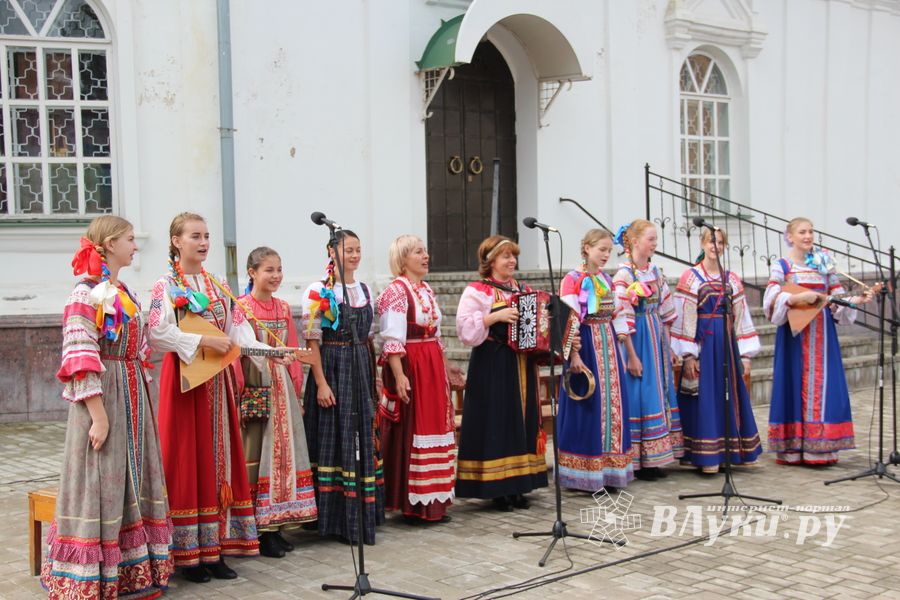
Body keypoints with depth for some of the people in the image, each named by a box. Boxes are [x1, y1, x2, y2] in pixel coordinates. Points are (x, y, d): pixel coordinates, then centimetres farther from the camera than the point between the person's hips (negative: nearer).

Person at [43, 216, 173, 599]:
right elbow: (81, 359, -17)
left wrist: (140, 405, 17)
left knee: (133, 484, 11)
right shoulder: (87, 294, -12)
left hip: (132, 397, 8)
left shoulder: (124, 292, 13)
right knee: (100, 487, -2)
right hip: (102, 396, -8)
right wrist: (99, 415, -21)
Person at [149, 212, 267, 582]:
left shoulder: (219, 287, 14)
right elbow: (157, 333, -18)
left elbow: (239, 329, 6)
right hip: (185, 377, -6)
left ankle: (214, 547, 13)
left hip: (218, 379, 6)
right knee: (188, 461, -4)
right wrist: (203, 342, -21)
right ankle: (188, 553, 3)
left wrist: (270, 352, -9)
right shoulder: (165, 287, -5)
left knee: (219, 459, 7)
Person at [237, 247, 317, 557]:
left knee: (282, 452, 8)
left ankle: (274, 526, 16)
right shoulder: (241, 306, -6)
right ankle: (258, 531, 3)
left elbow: (293, 351, 14)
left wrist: (296, 389, 11)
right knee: (255, 454, -3)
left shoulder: (282, 307, 12)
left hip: (281, 386, 6)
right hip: (254, 388, -6)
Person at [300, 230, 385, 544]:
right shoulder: (318, 292, -7)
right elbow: (312, 340, -10)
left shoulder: (365, 290, 11)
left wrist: (374, 376, 13)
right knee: (335, 439, -3)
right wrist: (321, 383, -16)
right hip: (332, 368, -6)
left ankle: (362, 515, 19)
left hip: (361, 369, 6)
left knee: (362, 438, 9)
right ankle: (337, 518, 6)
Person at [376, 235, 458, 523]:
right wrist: (399, 375, -27)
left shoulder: (427, 290, 15)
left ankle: (432, 501, 20)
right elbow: (392, 339, -19)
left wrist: (446, 367, 24)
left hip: (432, 366, 9)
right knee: (411, 432, -4)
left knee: (434, 428, 11)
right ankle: (414, 504, 4)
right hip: (409, 366, -9)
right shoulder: (396, 291, -12)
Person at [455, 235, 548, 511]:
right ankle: (496, 489, 2)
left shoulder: (523, 291, 16)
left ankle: (516, 485, 15)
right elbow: (466, 328, -16)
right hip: (492, 367, -7)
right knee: (497, 422, -5)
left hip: (522, 366, 7)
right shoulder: (477, 291, -5)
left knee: (522, 421, 8)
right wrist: (496, 316, -24)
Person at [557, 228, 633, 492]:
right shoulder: (572, 279, -8)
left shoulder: (607, 279, 13)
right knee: (587, 406, -4)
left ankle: (608, 469, 16)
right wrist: (574, 355, -20)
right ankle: (586, 473, 5)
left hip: (608, 344, 7)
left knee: (611, 403, 7)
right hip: (586, 344, -7)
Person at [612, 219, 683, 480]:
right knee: (641, 396, -5)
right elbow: (622, 318, -16)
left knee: (660, 394, 9)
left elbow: (665, 312, 15)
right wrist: (631, 355, -17)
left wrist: (668, 346, 14)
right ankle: (638, 462, 4)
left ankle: (652, 460, 17)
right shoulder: (624, 275, -13)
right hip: (638, 340, -8)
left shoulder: (655, 271, 10)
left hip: (658, 340, 8)